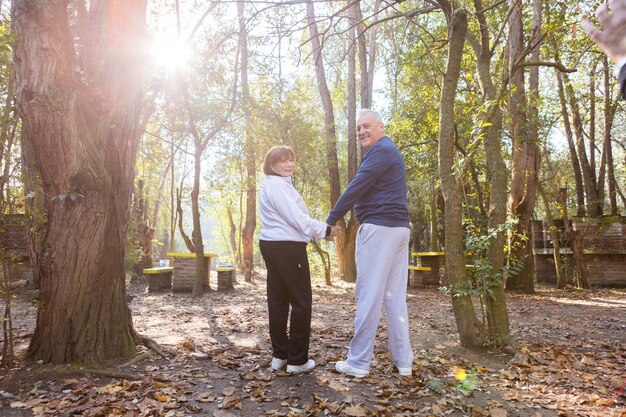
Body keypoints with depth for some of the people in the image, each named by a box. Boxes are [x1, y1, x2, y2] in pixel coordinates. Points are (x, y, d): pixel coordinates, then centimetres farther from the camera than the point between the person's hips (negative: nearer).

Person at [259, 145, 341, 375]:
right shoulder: (277, 185, -12)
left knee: (278, 300, 11)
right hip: (288, 248, -10)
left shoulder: (277, 185, 21)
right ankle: (298, 360, 5)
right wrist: (326, 230, -11)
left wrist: (318, 232, 12)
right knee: (301, 301, -2)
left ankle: (280, 355, 19)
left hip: (273, 245, 10)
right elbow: (296, 218, -18)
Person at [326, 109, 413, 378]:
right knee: (395, 296, 10)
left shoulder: (381, 151, -8)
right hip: (399, 228, 10)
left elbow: (356, 189, -15)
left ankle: (358, 363, 3)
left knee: (369, 296, -5)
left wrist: (329, 221, -10)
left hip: (378, 228, -10)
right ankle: (403, 362, 15)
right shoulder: (389, 151, 24)